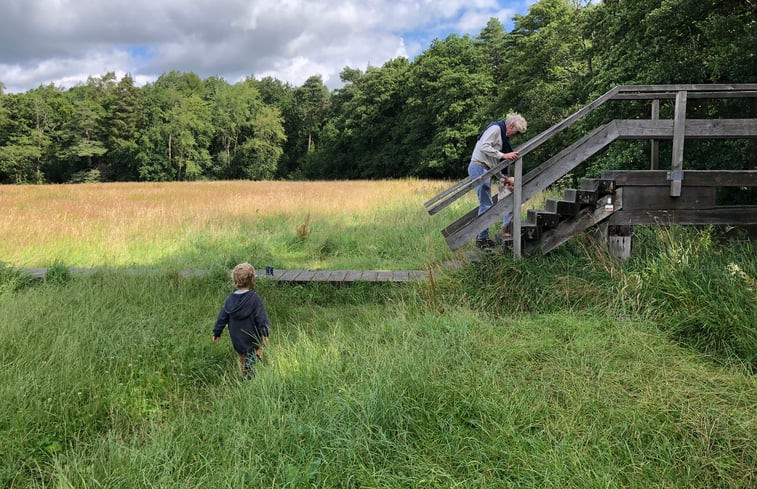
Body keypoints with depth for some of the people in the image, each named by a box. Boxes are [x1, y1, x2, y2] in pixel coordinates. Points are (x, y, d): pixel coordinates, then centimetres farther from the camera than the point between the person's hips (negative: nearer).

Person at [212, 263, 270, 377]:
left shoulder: (230, 298, 2)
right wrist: (264, 335, -17)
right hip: (253, 341, -5)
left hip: (237, 342, 5)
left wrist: (216, 333, 19)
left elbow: (222, 317, 9)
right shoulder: (254, 298, -13)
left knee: (244, 364, 19)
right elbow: (261, 317, -18)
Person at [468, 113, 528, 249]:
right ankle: (482, 238, -5)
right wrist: (503, 155, -23)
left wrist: (503, 178, 13)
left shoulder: (502, 135, 22)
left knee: (486, 205, 12)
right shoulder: (495, 128, -7)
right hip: (479, 167, -10)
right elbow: (484, 147, -22)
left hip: (485, 169, 10)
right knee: (486, 205, -10)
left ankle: (482, 238, 18)